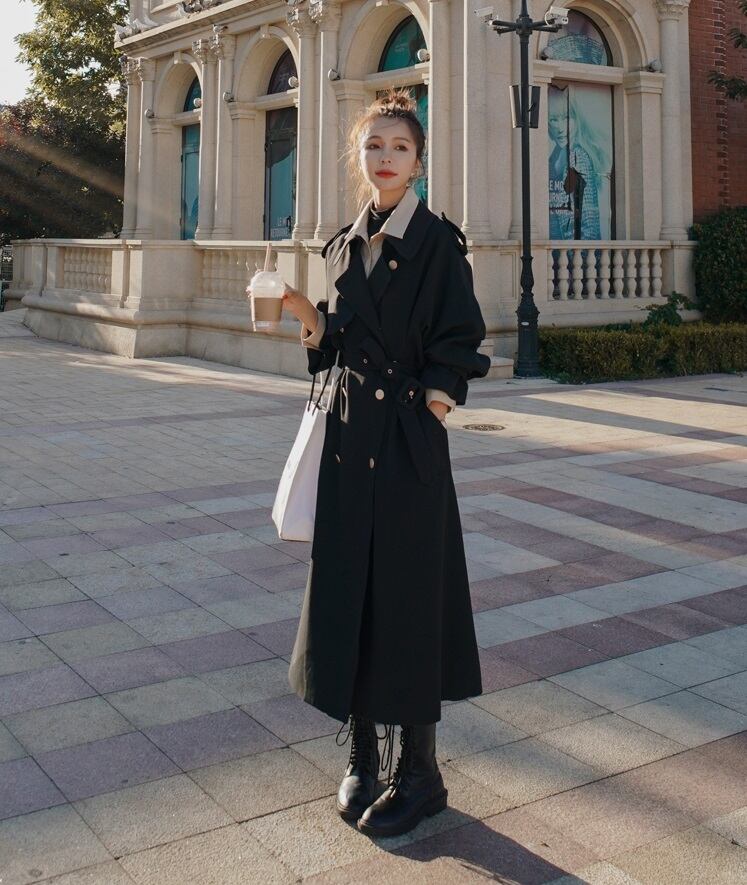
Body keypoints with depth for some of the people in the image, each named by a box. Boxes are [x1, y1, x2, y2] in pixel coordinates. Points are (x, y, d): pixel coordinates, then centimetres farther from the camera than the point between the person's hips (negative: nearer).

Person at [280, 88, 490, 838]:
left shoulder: (437, 242, -5)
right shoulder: (344, 245, 12)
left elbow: (458, 348, -8)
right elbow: (333, 345, 13)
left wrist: (423, 418, -16)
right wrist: (303, 312, -4)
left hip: (408, 441, -6)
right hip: (349, 436, 6)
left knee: (406, 592, -1)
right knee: (346, 587, 9)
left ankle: (419, 771, 14)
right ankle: (362, 754, 25)